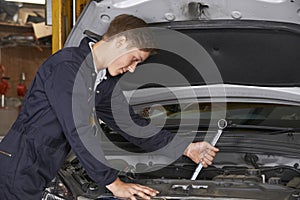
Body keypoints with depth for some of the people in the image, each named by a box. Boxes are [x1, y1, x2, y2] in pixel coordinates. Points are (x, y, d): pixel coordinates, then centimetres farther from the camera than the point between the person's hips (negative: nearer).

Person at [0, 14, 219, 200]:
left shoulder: (105, 83, 11)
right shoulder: (67, 65, -19)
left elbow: (131, 123, 16)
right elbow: (79, 133, -24)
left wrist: (186, 148, 12)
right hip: (19, 171, -9)